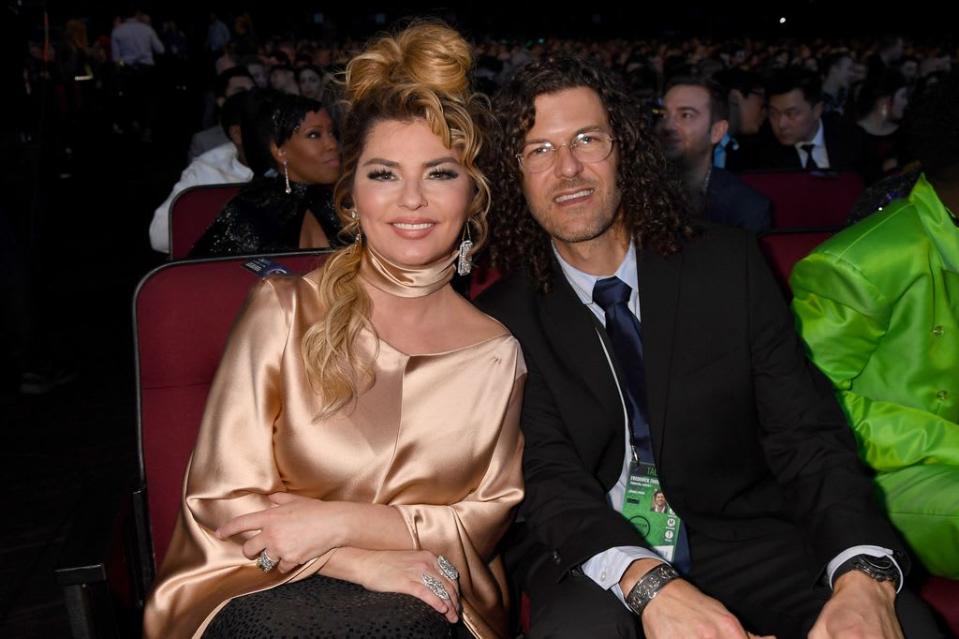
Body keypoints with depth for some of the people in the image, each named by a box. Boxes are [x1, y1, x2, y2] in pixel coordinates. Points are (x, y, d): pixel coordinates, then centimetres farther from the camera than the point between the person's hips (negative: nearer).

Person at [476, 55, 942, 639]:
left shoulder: (729, 264, 1)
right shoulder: (506, 318, -2)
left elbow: (806, 436, -4)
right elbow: (547, 473, -13)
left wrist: (865, 576, -23)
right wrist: (649, 585, -33)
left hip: (742, 543, 2)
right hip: (591, 561, -1)